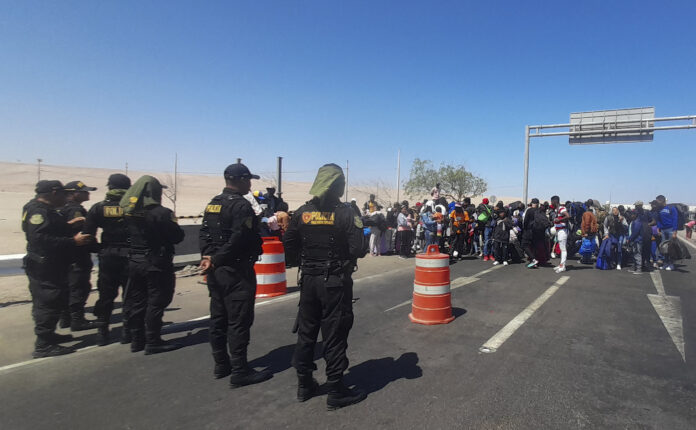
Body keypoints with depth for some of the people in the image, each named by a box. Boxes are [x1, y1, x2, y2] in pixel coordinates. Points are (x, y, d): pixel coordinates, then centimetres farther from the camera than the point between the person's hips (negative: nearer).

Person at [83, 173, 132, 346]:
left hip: (107, 256, 2)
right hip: (129, 256, -2)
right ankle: (127, 331, 11)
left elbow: (88, 234, 0)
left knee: (106, 294, 12)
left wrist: (97, 250, 13)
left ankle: (102, 332, 17)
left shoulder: (98, 208, 0)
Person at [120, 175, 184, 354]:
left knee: (136, 301, 15)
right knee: (156, 301, 2)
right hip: (156, 264, -7)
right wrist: (172, 222, 2)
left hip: (134, 263, 7)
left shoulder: (128, 212, 3)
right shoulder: (161, 213, -18)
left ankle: (137, 340, 25)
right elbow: (177, 236, -15)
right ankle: (153, 342, 6)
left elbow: (126, 235, 10)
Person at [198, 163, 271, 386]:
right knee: (238, 322, -2)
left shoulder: (213, 203, 13)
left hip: (216, 272, 10)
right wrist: (216, 260, -15)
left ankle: (221, 365, 28)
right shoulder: (241, 205, -16)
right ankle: (240, 372, 6)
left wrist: (208, 257, 0)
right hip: (236, 271, -9)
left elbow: (204, 234, 11)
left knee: (218, 319, 16)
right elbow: (238, 240, -24)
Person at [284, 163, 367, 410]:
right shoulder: (344, 214, -13)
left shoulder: (302, 213, -1)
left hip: (309, 281, 5)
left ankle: (304, 385, 31)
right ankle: (336, 392, 17)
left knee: (306, 332, 17)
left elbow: (289, 248, 2)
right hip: (336, 283, -4)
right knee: (335, 336, 5)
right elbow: (357, 250, -17)